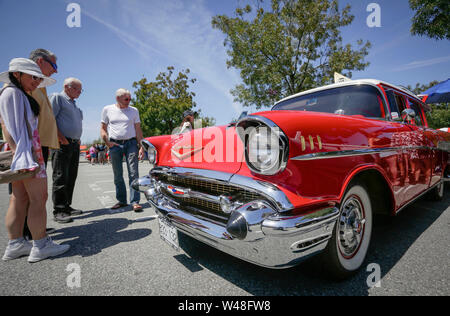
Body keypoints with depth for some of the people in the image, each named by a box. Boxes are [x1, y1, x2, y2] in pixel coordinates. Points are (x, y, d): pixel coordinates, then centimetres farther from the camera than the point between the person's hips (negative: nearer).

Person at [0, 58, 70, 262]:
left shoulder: (20, 95, 21)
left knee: (19, 199, 11)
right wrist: (24, 156, -22)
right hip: (27, 152, -10)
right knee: (38, 199, -6)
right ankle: (41, 245, 2)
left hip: (29, 151, 10)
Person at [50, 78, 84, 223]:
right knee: (60, 177, -8)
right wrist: (61, 137, -18)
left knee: (71, 177, 9)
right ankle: (58, 211, -3)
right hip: (62, 144, -8)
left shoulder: (74, 104, 24)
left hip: (75, 144, 8)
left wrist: (78, 139, 15)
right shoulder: (57, 97, 0)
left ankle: (67, 206, 17)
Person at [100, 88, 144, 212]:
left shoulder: (134, 110, 8)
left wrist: (141, 146, -3)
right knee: (117, 175, 6)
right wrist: (107, 142, -8)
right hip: (115, 144, 1)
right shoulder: (107, 110, 8)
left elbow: (138, 129, 7)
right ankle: (121, 200, 18)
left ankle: (135, 201, -4)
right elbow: (103, 129, 10)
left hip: (131, 143, -1)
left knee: (133, 174, -7)